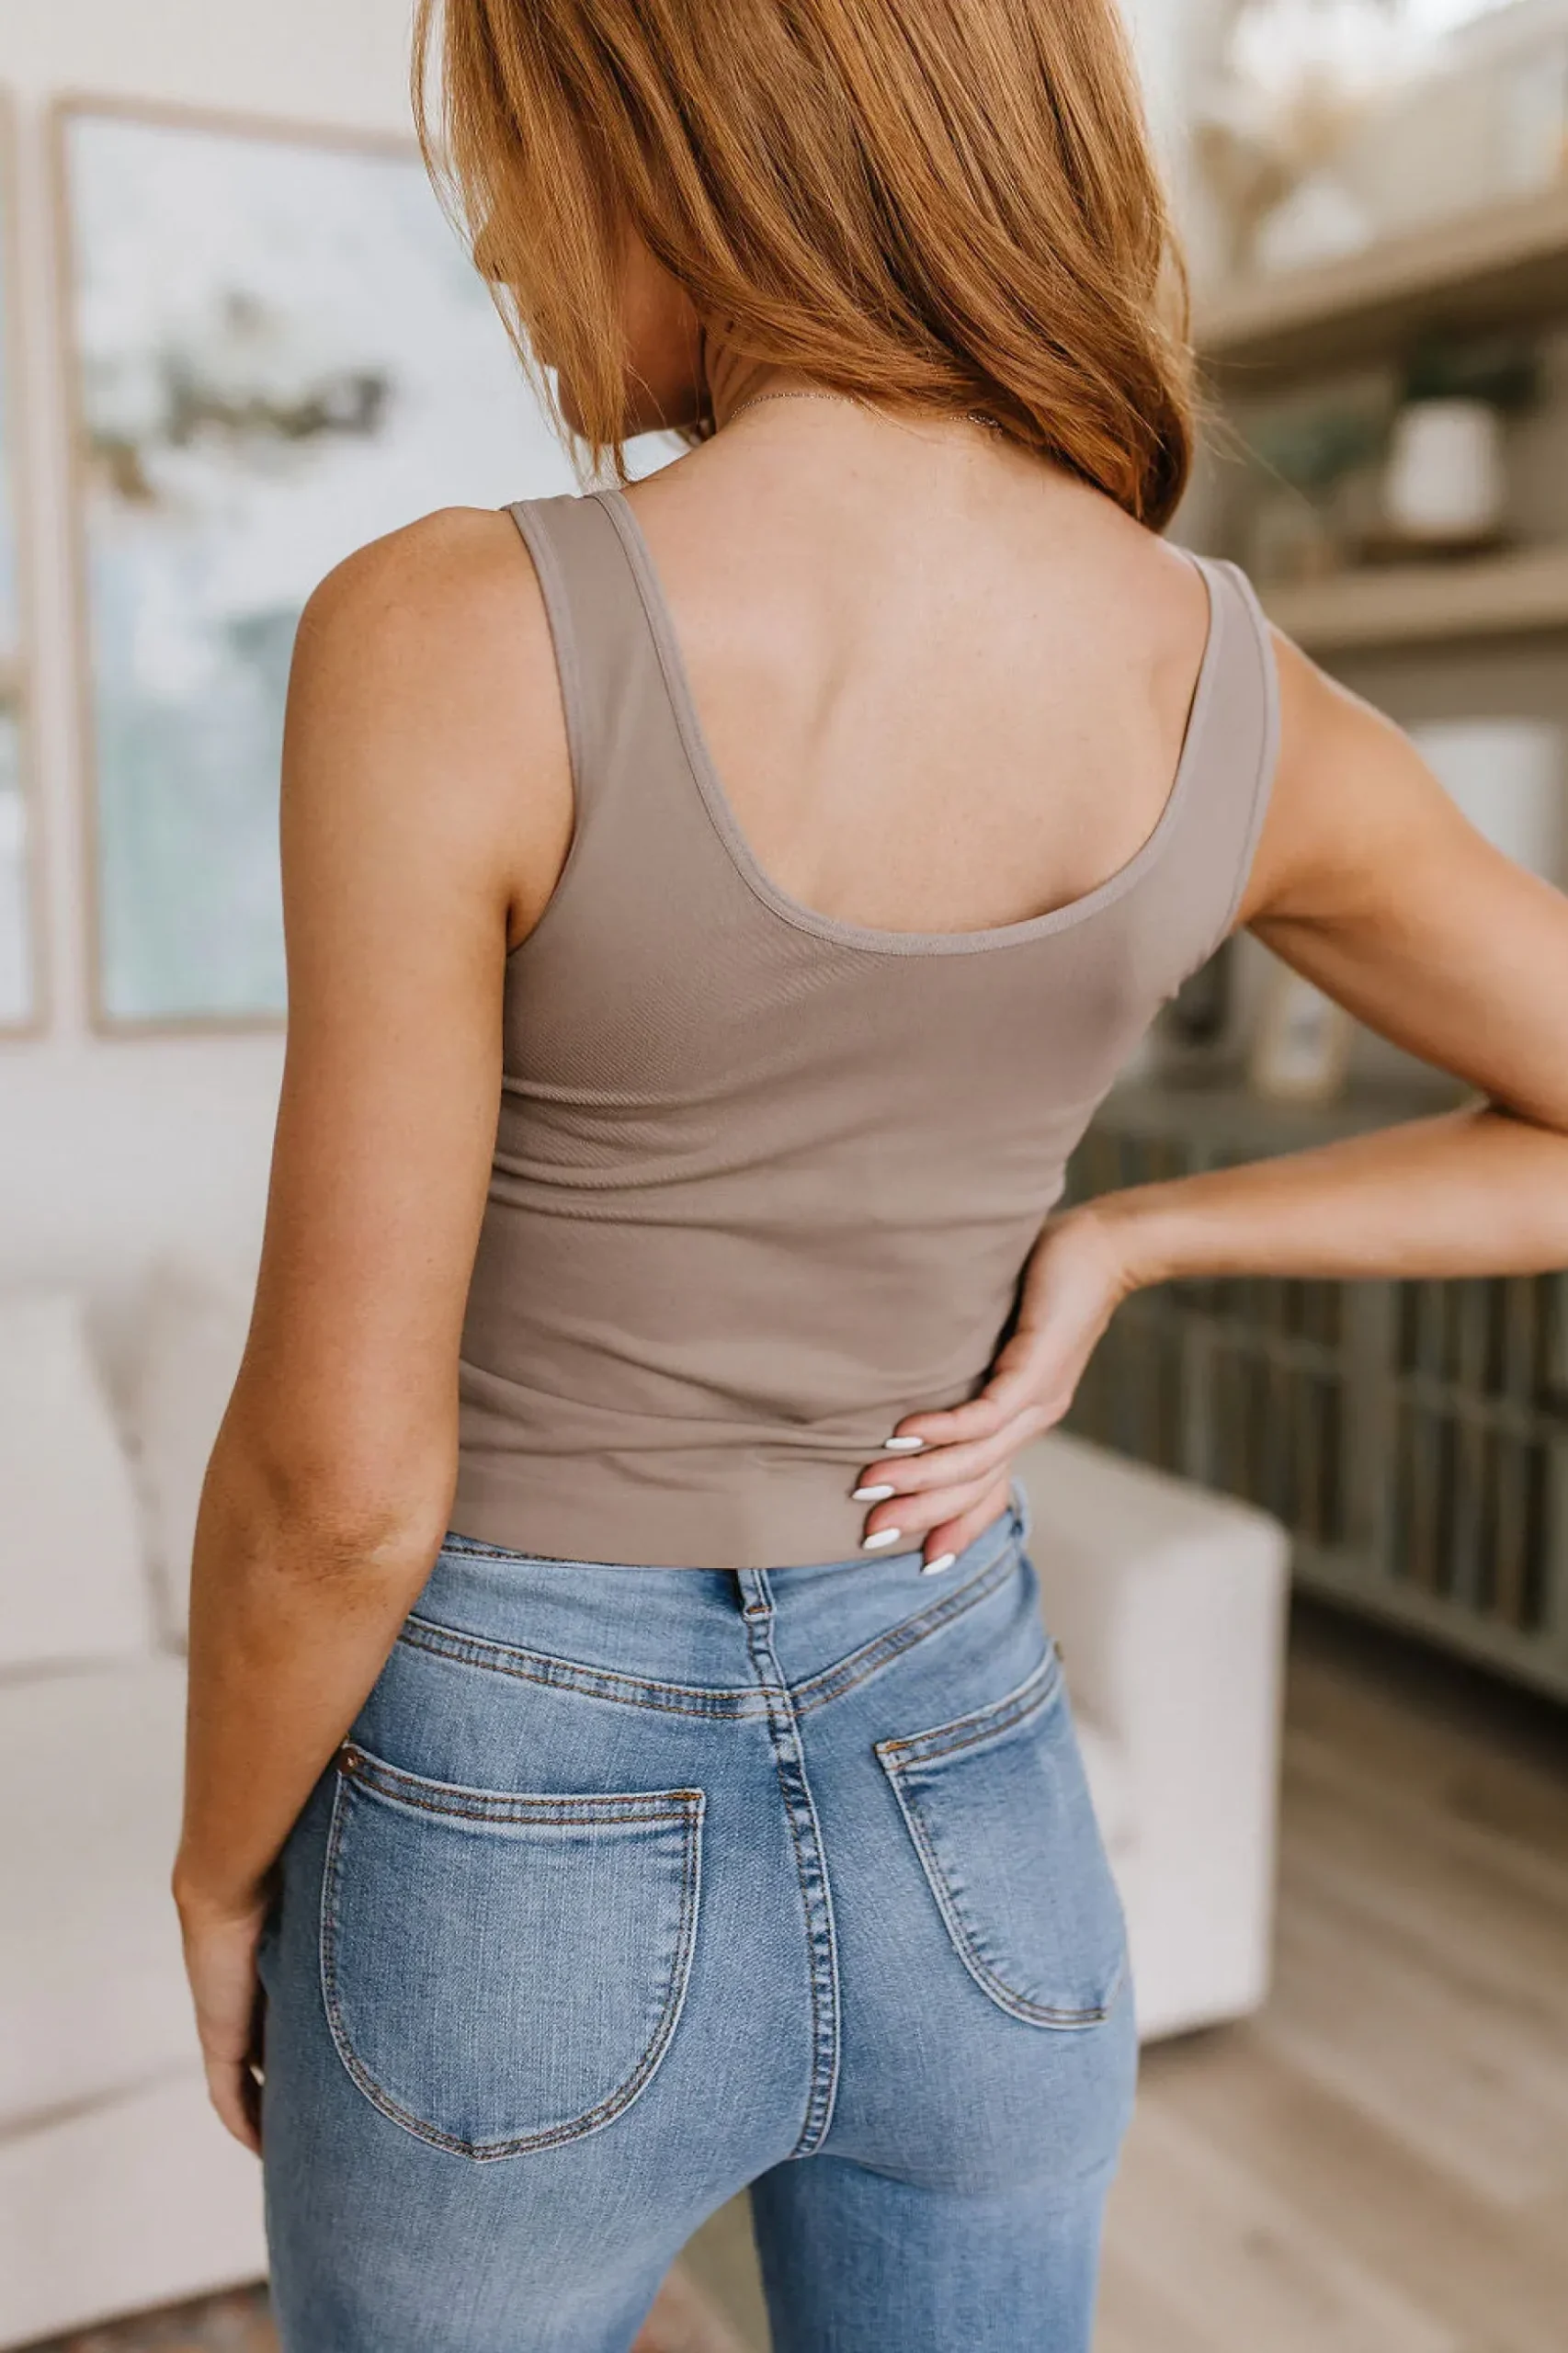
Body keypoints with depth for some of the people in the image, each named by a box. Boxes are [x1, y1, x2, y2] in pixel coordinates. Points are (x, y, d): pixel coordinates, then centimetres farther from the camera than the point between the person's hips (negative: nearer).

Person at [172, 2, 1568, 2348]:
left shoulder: (454, 644, -25)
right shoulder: (1236, 694, -10)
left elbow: (340, 1478, -20)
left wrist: (222, 1879, 0)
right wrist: (1116, 1245, -3)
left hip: (523, 1876, -3)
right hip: (964, 1848, 4)